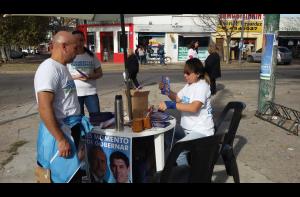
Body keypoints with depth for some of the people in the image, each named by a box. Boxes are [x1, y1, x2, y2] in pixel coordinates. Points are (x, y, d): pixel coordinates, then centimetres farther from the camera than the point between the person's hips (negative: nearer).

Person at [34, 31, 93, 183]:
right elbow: (44, 108, -26)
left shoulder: (62, 67, 11)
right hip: (60, 129, -10)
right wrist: (61, 140, -25)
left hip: (73, 126, 10)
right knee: (71, 176, 1)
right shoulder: (49, 69, -19)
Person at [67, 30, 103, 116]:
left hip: (91, 91, 2)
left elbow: (99, 73, 9)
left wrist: (91, 76, -12)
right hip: (75, 92, -2)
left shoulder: (91, 55, 6)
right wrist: (76, 77, -17)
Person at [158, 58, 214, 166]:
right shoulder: (189, 85, 11)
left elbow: (194, 108, -33)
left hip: (201, 131, -10)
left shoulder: (202, 86, -18)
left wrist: (171, 105, -37)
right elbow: (177, 98, 23)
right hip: (186, 129, 10)